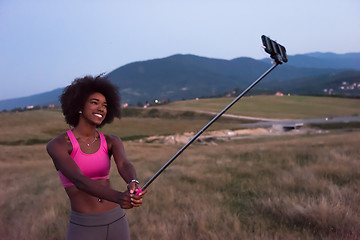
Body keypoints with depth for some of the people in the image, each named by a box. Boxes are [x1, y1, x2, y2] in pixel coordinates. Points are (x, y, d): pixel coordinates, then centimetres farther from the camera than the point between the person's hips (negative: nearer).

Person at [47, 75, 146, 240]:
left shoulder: (112, 142, 3)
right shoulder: (56, 145, -11)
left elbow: (124, 166, -19)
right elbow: (78, 181, -27)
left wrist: (133, 184, -45)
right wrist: (118, 198, -45)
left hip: (116, 224, 4)